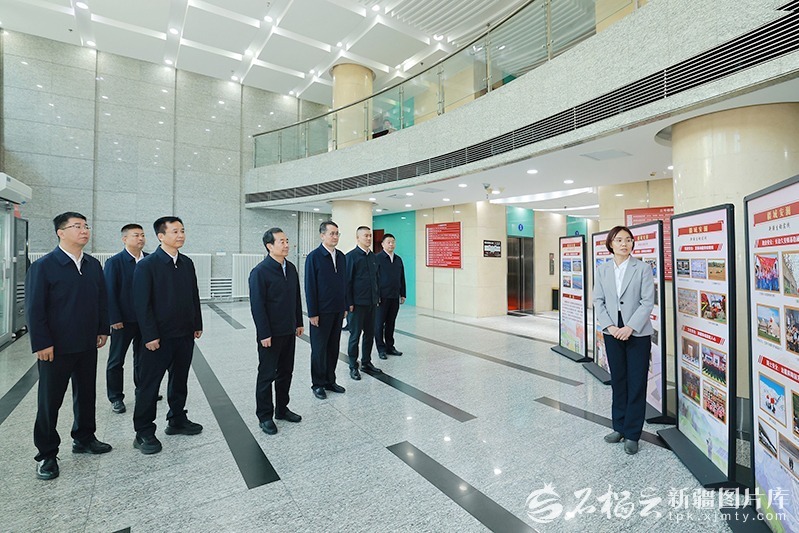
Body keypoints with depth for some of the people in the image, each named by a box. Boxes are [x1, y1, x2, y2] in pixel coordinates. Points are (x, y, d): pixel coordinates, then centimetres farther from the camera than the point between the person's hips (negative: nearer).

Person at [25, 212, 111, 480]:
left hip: (88, 345, 5)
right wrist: (42, 344, -14)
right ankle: (47, 455, 22)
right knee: (50, 401, 7)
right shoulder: (43, 266, -10)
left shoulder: (93, 265, 6)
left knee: (86, 395, 16)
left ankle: (84, 439, 34)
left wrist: (103, 329, 5)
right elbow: (34, 308, -11)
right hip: (56, 348, -5)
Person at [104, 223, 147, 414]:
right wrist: (115, 319, -13)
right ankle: (116, 397, 22)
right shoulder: (114, 262, -7)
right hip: (123, 320, -3)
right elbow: (109, 292, -9)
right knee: (116, 361, 9)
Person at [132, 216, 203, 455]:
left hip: (185, 334, 6)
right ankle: (144, 433, 19)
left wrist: (197, 324, 8)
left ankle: (177, 421, 33)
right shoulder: (147, 265, -10)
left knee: (180, 380, 17)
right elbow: (142, 303, -13)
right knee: (149, 384, 6)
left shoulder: (187, 263, 7)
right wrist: (150, 335, -15)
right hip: (159, 336, -6)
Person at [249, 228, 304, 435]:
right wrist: (264, 333, -17)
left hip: (288, 331, 7)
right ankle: (264, 416, 22)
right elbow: (257, 305, -16)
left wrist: (299, 323, 11)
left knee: (285, 372, 16)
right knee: (267, 375, 7)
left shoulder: (291, 268, 6)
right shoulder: (260, 271, -14)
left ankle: (282, 409, 32)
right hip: (270, 334, -6)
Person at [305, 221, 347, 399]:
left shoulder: (341, 256, 7)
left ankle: (330, 381, 28)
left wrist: (345, 307, 9)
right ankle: (318, 384, 22)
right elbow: (310, 287, -11)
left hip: (338, 311, 5)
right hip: (321, 312, -5)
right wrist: (312, 313, -12)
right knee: (319, 348, 7)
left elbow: (344, 283, 11)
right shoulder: (314, 257, -9)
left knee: (333, 347, 13)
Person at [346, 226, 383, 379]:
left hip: (372, 302, 6)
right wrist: (349, 303, -13)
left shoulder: (372, 256, 11)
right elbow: (347, 281, -11)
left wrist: (378, 297, 11)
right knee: (355, 335, 5)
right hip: (358, 303, -6)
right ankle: (353, 366, 18)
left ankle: (366, 362, 29)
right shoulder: (351, 256, -9)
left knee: (370, 334, 14)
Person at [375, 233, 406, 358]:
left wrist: (403, 294, 12)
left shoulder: (398, 259, 13)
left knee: (391, 323, 13)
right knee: (379, 323, 4)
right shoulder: (377, 258, -6)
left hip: (395, 297, 6)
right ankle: (381, 349, 13)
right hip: (382, 297, -5)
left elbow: (402, 278, 16)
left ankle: (390, 347, 23)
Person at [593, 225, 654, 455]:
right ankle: (620, 427, 26)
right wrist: (609, 326, -9)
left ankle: (632, 434, 17)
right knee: (618, 381, 12)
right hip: (612, 333, 3)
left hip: (637, 333, -3)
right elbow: (598, 301, 3)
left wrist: (629, 328, -16)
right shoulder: (602, 270, 5)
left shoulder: (642, 268, -3)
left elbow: (647, 302, -9)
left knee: (636, 383, 4)